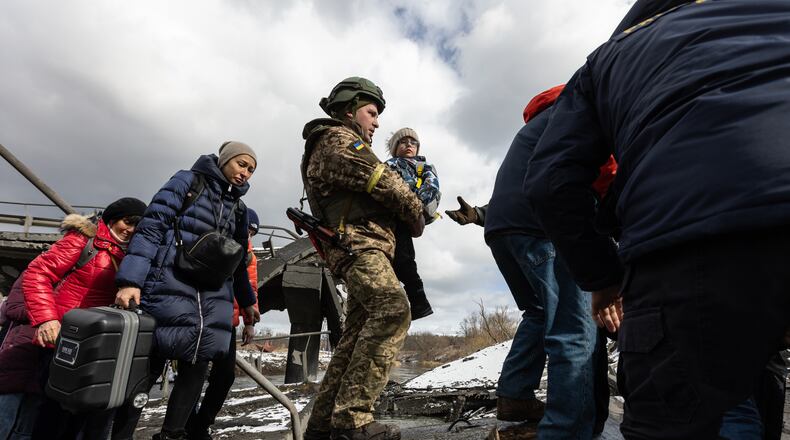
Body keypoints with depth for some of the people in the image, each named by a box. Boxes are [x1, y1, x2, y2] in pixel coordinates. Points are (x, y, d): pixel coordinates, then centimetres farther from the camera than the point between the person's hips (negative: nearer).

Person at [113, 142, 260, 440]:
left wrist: (246, 300, 27)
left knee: (197, 366, 3)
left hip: (213, 295, 5)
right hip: (171, 285, -5)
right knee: (149, 366, -1)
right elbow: (151, 227, -6)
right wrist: (130, 279, -17)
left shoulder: (239, 208, 18)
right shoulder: (188, 181, 3)